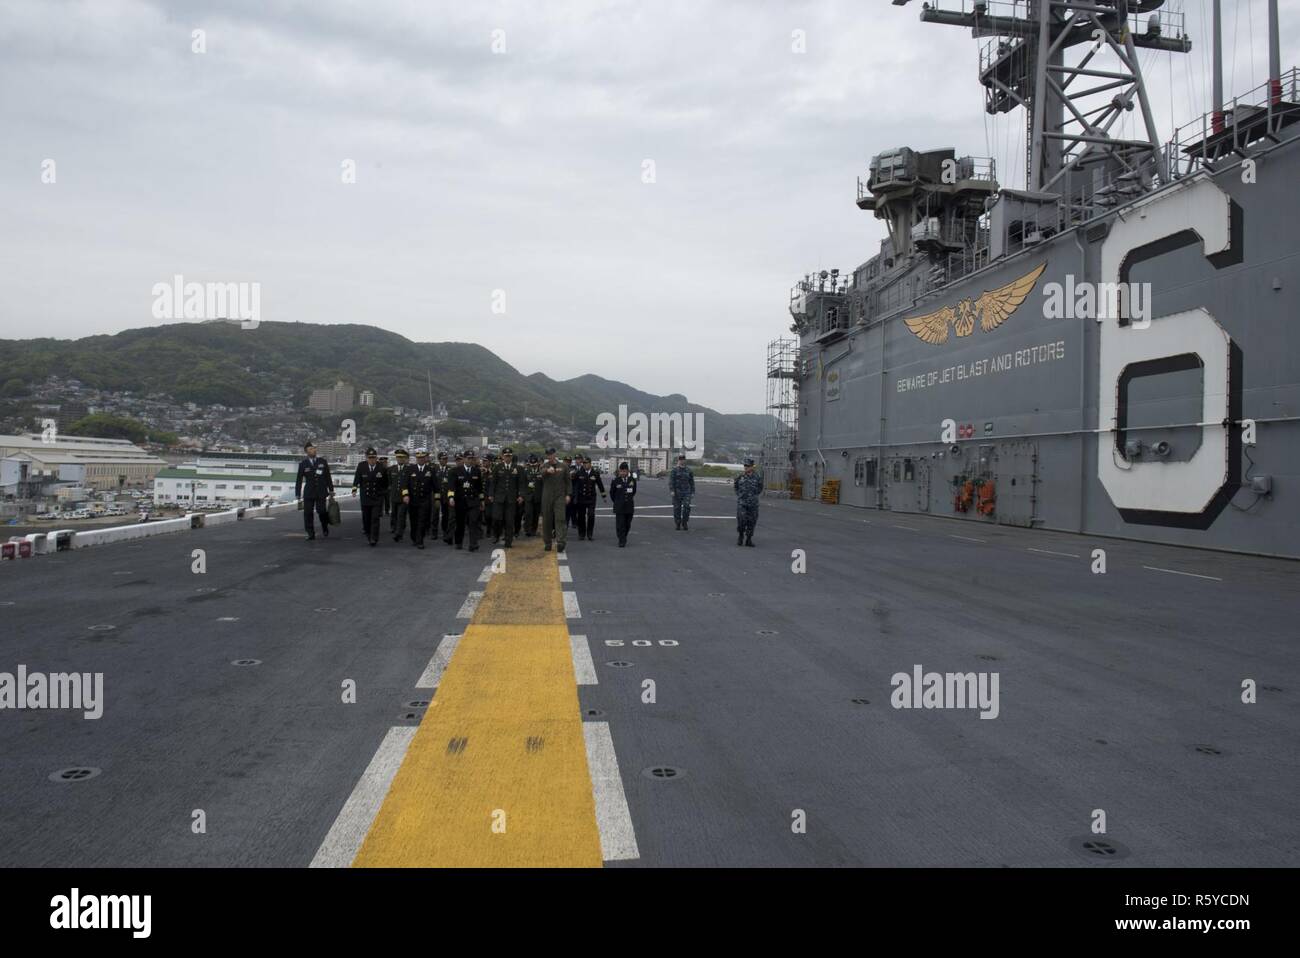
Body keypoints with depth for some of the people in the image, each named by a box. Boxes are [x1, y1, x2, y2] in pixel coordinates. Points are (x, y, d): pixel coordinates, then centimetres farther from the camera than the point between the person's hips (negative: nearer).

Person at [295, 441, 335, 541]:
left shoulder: (323, 462, 7)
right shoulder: (303, 464, 3)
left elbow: (328, 477, 10)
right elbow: (299, 480, 4)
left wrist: (331, 490, 8)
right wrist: (298, 495, 0)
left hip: (321, 492, 0)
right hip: (309, 493, 0)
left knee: (322, 511, -7)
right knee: (307, 513, -3)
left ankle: (325, 529, 20)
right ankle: (311, 534, 6)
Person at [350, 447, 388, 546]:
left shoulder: (382, 467, -7)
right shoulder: (361, 466, -2)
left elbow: (386, 483, 2)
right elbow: (357, 478, -4)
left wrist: (386, 494, 7)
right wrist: (354, 489, -19)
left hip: (378, 498, -2)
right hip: (365, 498, 2)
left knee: (375, 518, -10)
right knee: (366, 519, 11)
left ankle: (374, 539, -8)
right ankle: (368, 535, 33)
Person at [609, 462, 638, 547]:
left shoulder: (632, 480, 1)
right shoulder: (615, 481, -4)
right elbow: (612, 493, 9)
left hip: (629, 507, 2)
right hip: (619, 507, -2)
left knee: (627, 525, 9)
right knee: (620, 525, -5)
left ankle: (624, 538, 30)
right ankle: (621, 541, 1)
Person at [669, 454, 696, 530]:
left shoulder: (688, 471, 8)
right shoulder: (674, 470, -2)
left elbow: (691, 482, 14)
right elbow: (671, 481, -9)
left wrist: (692, 492, 9)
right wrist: (672, 491, -19)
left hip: (686, 492, 2)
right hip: (677, 492, -1)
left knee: (687, 507, -15)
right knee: (677, 508, 3)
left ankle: (684, 524, -5)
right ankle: (678, 524, 16)